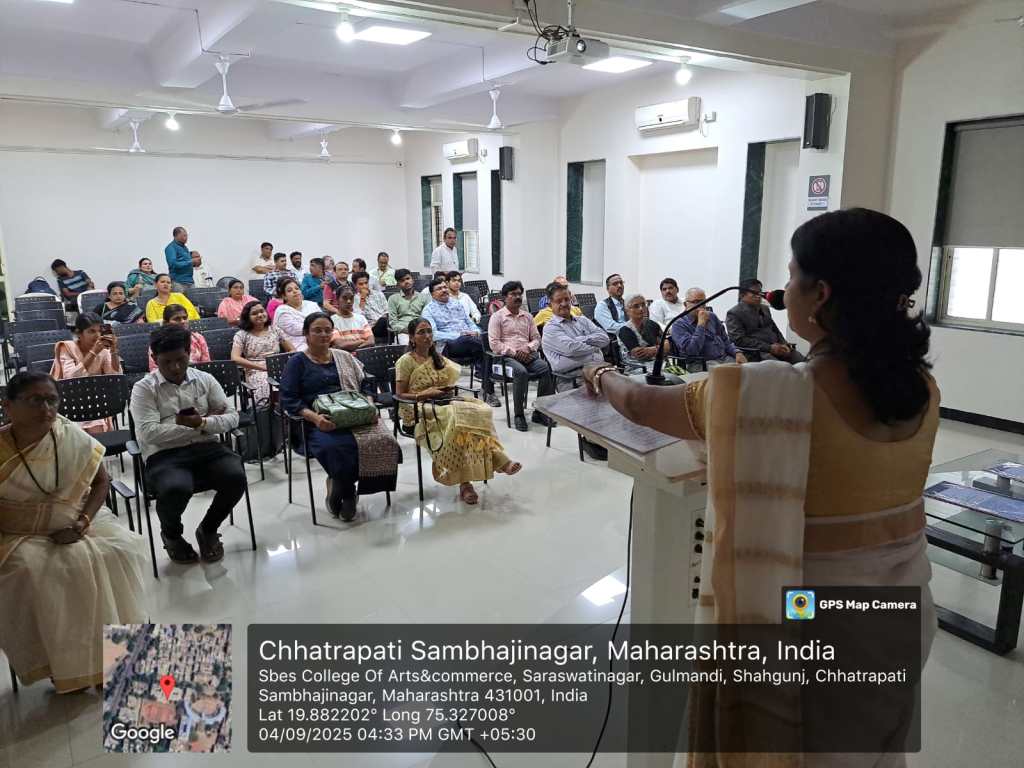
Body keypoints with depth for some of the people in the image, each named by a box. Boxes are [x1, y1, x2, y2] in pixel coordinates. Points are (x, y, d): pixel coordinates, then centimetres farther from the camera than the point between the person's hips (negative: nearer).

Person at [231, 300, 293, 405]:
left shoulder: (275, 330, 18)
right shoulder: (242, 335, 9)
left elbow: (292, 350, 19)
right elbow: (235, 358, -4)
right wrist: (262, 367, -12)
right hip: (255, 372, -2)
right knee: (265, 385, -38)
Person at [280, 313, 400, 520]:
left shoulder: (344, 357, 23)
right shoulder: (297, 362, 10)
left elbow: (364, 385, 19)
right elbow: (288, 399, -1)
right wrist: (314, 417, -17)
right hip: (321, 423, -4)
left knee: (384, 441, -27)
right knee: (338, 447, -38)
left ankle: (341, 488, -3)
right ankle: (346, 492, -5)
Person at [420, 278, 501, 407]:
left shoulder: (457, 304, 27)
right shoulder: (428, 310, 8)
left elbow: (470, 323, 28)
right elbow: (433, 334, -7)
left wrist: (475, 331, 2)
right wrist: (458, 335, -16)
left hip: (471, 341, 5)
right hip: (449, 344, -5)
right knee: (479, 343, -33)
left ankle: (488, 392, -32)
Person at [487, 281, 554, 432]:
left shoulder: (527, 316, 21)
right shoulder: (497, 317, 6)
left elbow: (536, 338, 20)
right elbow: (494, 343, -3)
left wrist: (528, 348, -4)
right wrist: (514, 352, -14)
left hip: (528, 355, 4)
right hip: (506, 357, -4)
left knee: (547, 368, -26)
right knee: (521, 372, -37)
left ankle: (540, 412, -15)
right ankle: (519, 414, -23)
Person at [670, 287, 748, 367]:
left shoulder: (711, 316, 18)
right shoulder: (679, 325, -4)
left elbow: (725, 340, 22)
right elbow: (691, 351, -18)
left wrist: (737, 353, 2)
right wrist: (701, 324, -14)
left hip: (725, 358, 7)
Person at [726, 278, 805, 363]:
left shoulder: (765, 308, 21)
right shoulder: (733, 313, -2)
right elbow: (739, 340, -12)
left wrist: (784, 345, 5)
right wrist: (769, 348, -16)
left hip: (778, 347, 7)